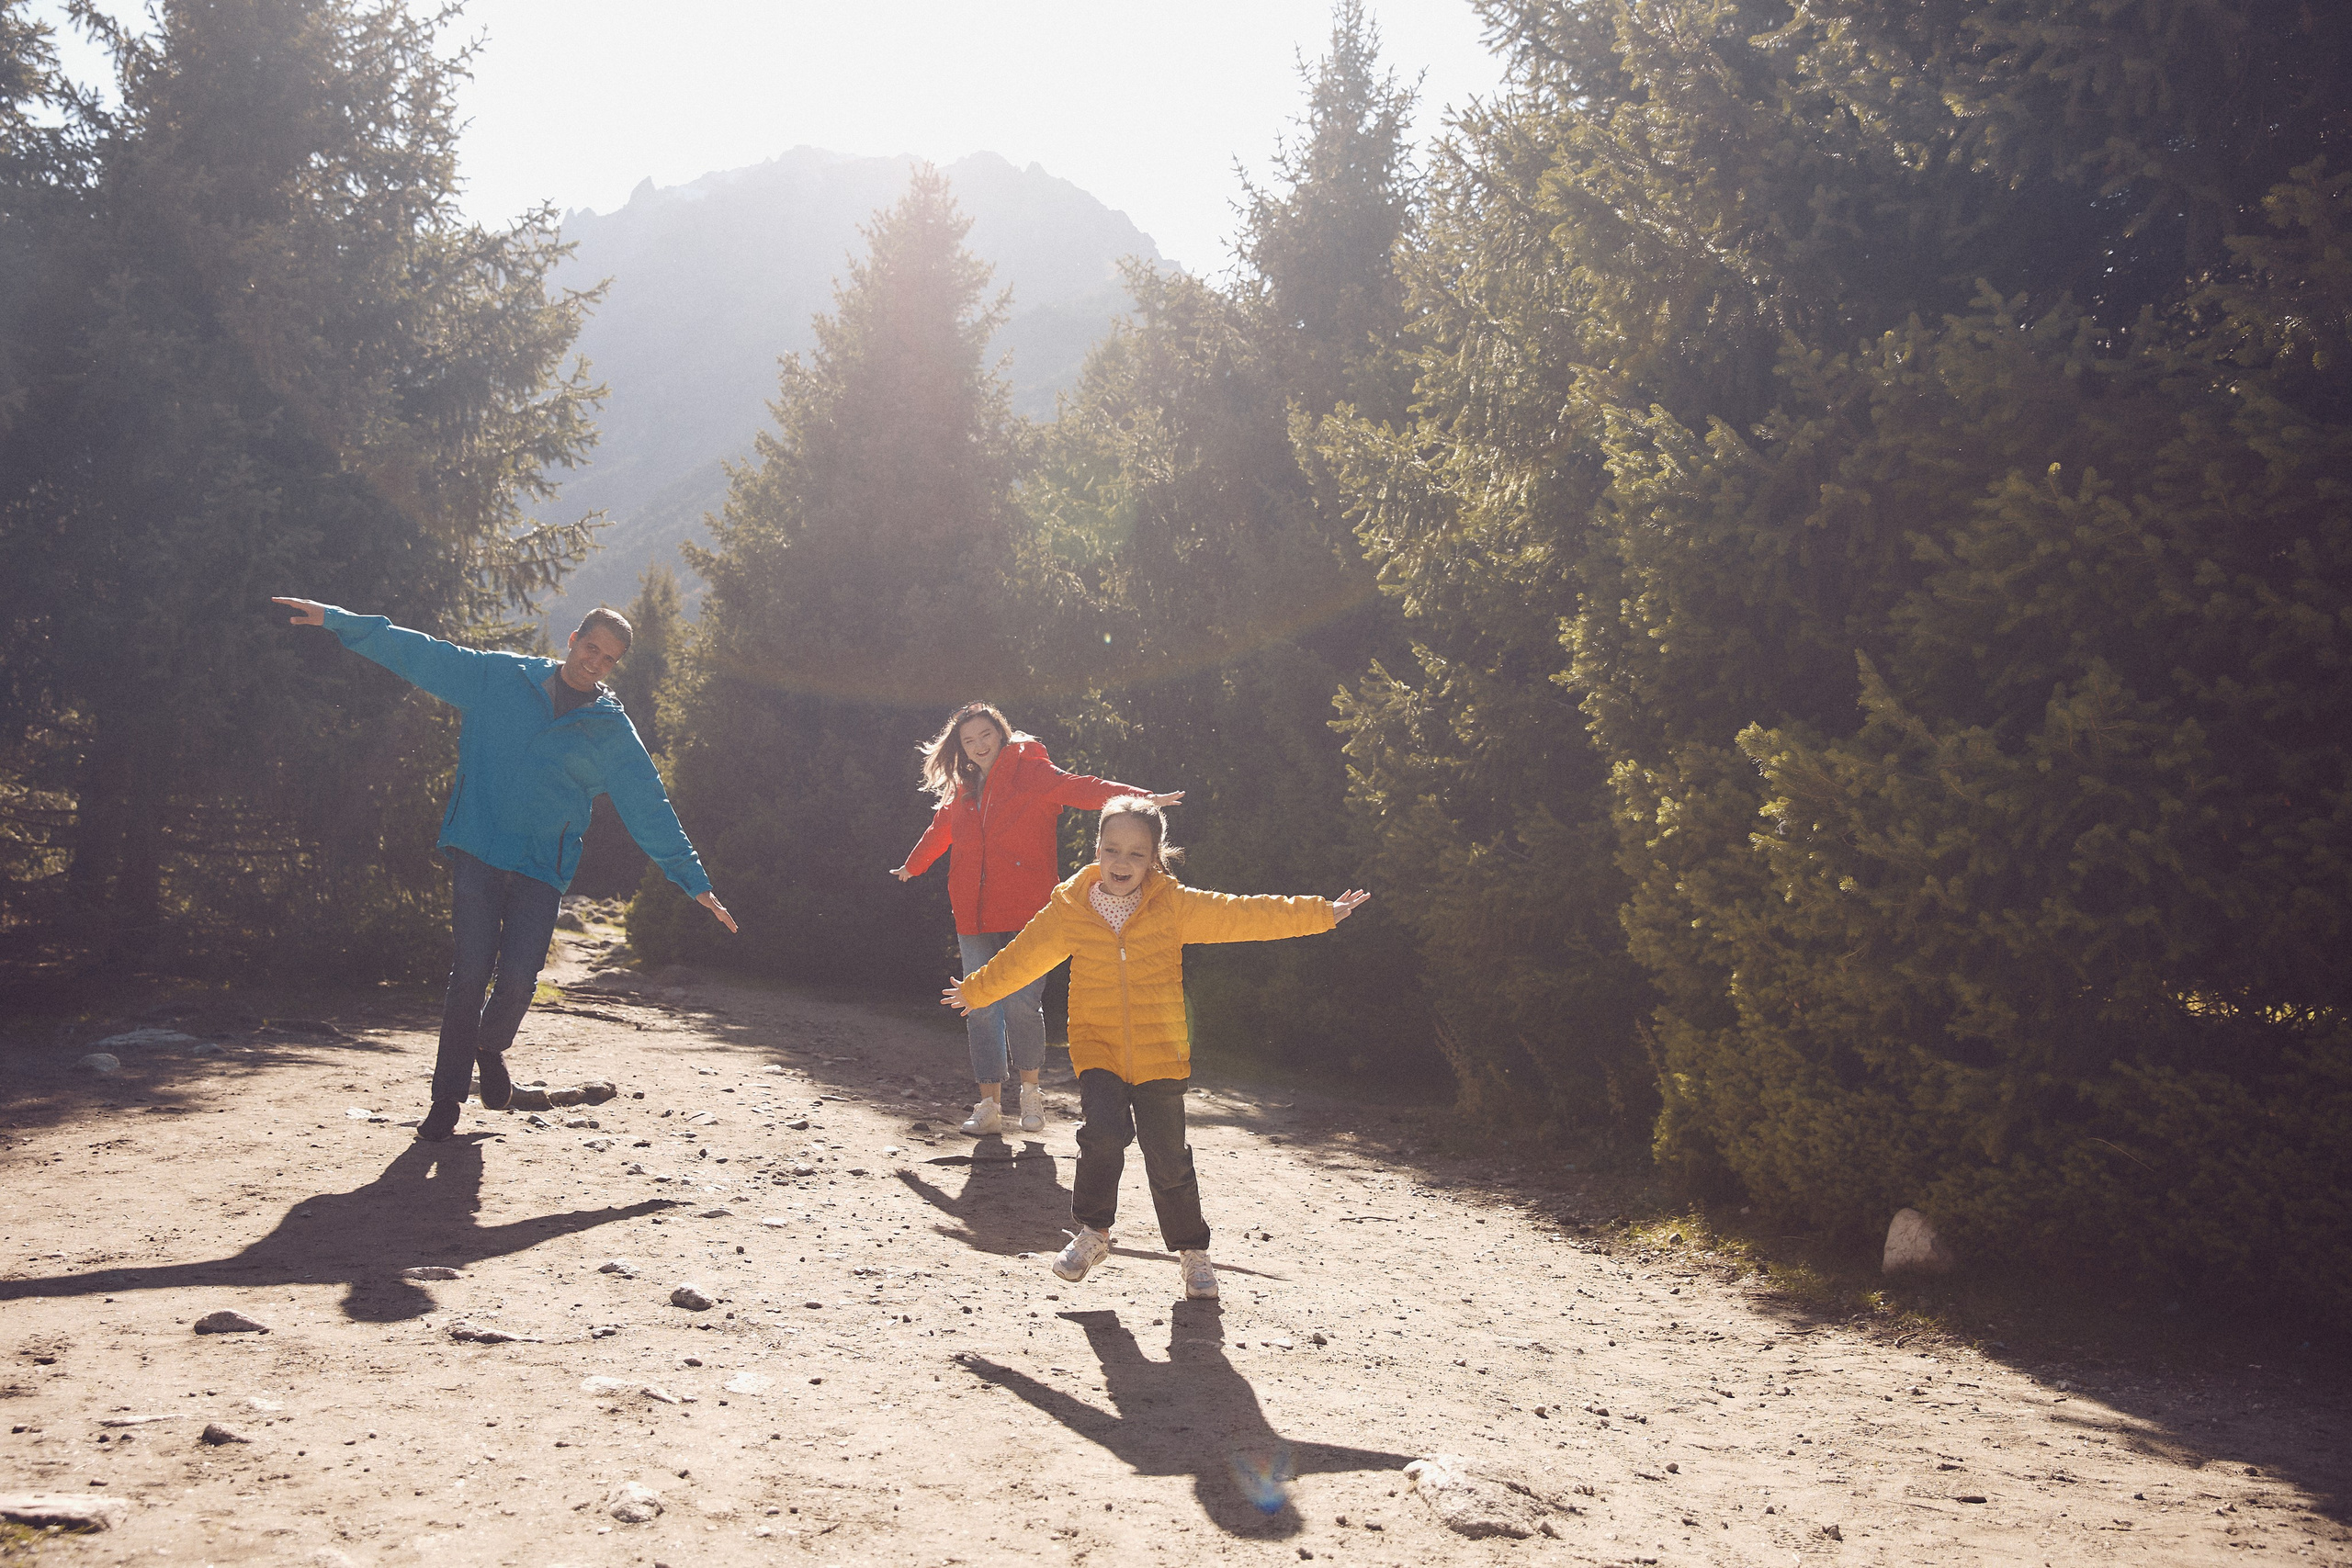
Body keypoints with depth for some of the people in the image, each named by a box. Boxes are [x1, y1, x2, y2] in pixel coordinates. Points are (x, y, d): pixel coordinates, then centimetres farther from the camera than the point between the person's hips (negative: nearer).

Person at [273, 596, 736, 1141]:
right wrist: (337, 620, -1)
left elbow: (650, 809, 4)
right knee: (471, 970, -7)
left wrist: (695, 882, 1)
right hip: (477, 850, 0)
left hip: (543, 870, 0)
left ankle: (492, 1047, 26)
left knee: (517, 981, -9)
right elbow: (421, 654, 6)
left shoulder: (613, 733, 4)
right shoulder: (501, 678, 6)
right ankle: (447, 1095, 8)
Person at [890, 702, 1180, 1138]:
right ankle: (989, 1106, 13)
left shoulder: (1028, 770, -1)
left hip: (1025, 913, -5)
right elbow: (939, 831, 35)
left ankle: (1030, 1090, 12)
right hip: (975, 918, 5)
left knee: (1021, 1002, -11)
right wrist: (910, 867, 52)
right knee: (981, 1010, 4)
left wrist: (1139, 797, -33)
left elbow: (1076, 788, -17)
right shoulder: (960, 791, 16)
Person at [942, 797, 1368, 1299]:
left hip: (1161, 1054, 0)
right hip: (1096, 1050, 0)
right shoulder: (1070, 910, -3)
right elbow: (1023, 956, 11)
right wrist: (974, 992, 22)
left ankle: (1192, 1251, 24)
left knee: (1168, 1159, 2)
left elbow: (1243, 917, -4)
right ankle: (1092, 1233, 3)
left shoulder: (1176, 906, -5)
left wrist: (1321, 914, -6)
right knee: (1105, 1132, -21)